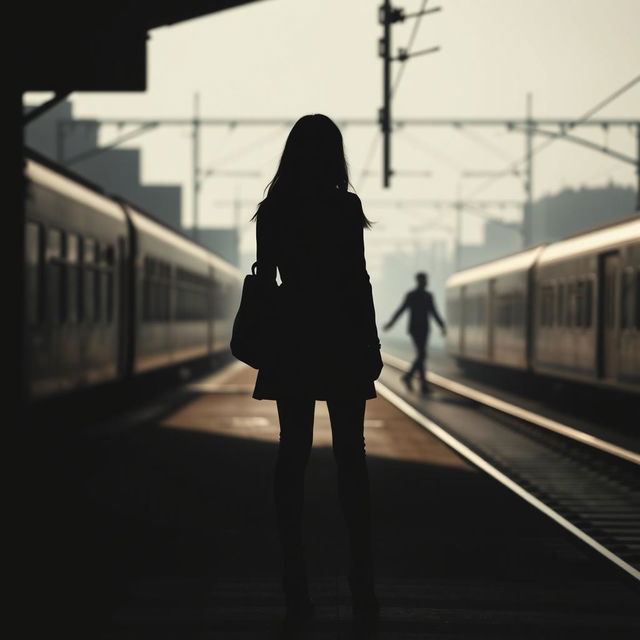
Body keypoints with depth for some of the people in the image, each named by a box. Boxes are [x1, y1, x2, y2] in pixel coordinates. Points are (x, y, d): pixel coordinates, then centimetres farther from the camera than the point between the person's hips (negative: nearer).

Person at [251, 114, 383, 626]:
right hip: (340, 339, -3)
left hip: (290, 342, 3)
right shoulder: (345, 207, -7)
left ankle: (296, 589, 2)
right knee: (350, 456, 2)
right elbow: (358, 281, -9)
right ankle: (363, 588, 0)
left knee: (293, 455, 5)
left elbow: (265, 282, 7)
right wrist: (372, 344, -2)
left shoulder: (272, 211, 4)